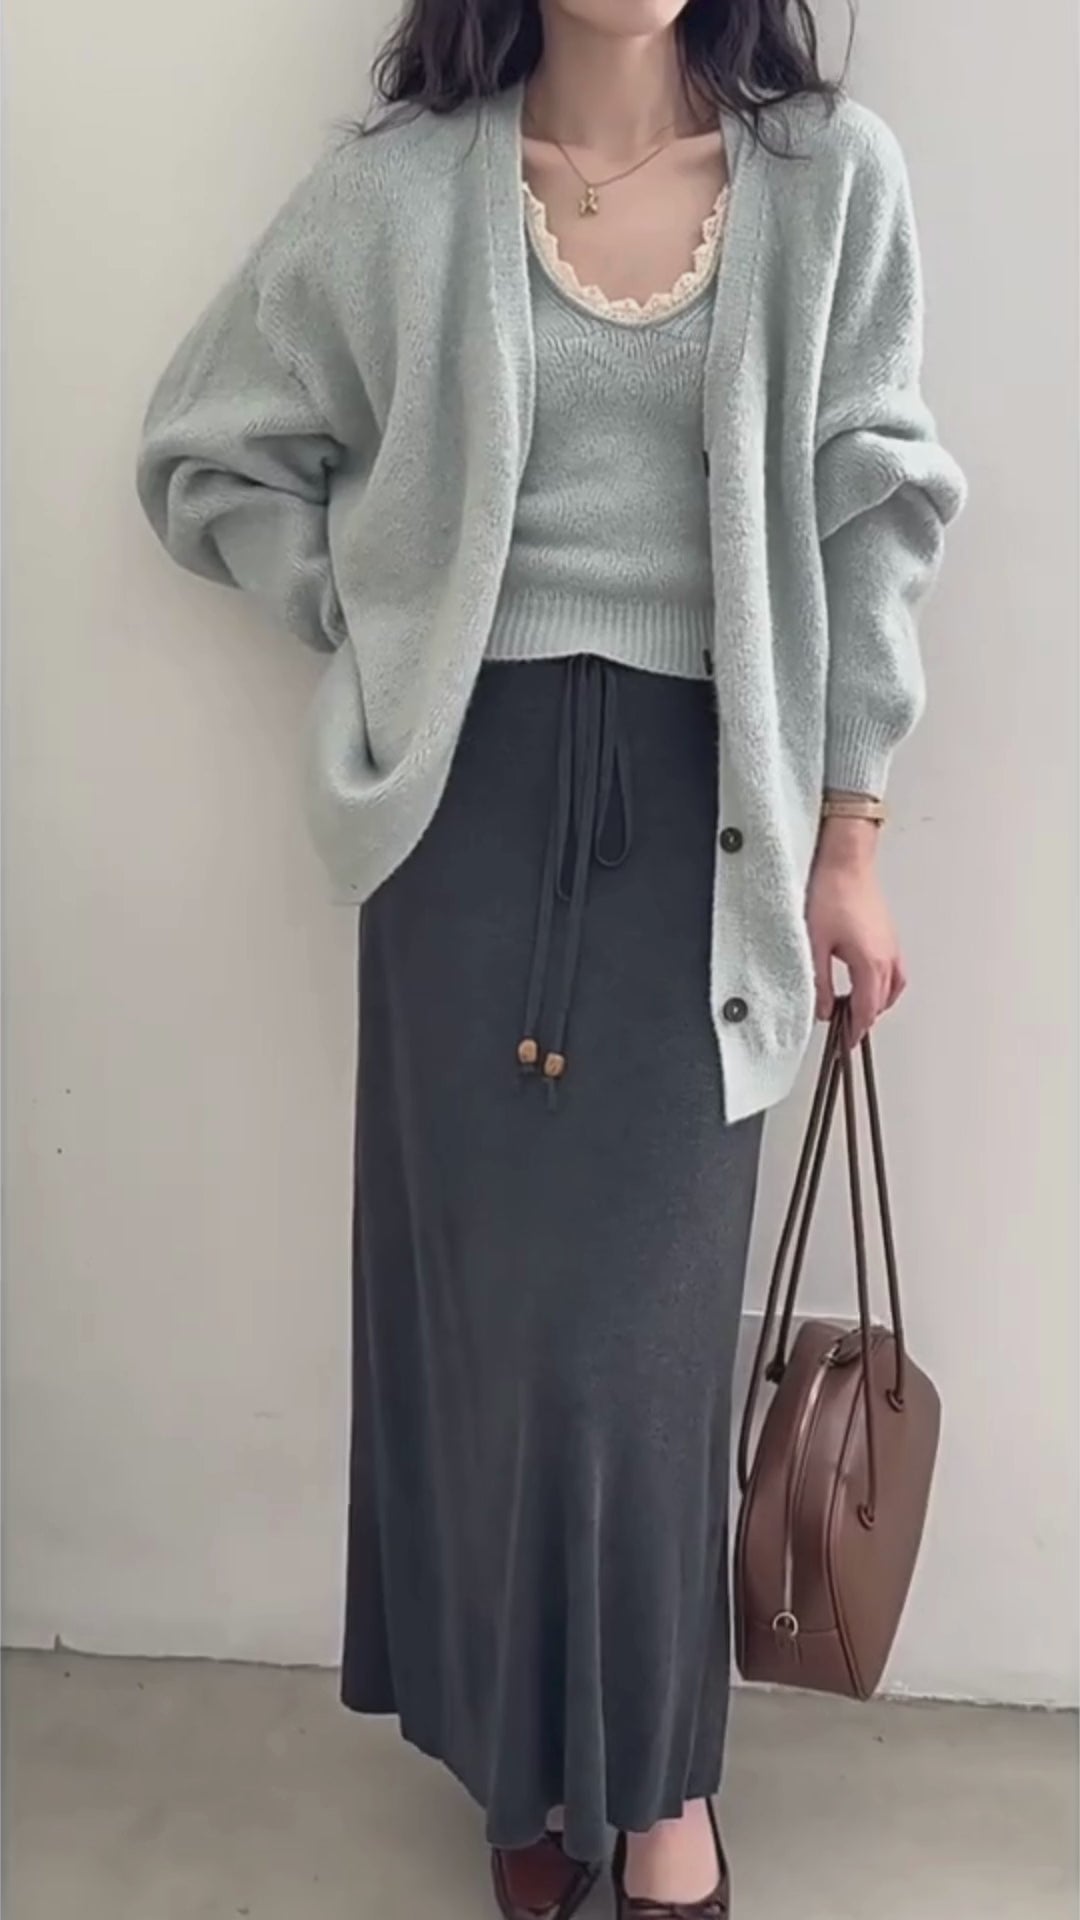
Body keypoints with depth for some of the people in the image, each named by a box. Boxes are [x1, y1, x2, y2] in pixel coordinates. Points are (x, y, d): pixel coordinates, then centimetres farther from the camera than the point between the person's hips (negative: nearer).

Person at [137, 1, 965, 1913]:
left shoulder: (832, 179, 3)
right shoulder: (399, 190, 2)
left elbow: (870, 516, 3)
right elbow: (209, 455, 12)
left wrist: (848, 836, 1)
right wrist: (392, 615, 1)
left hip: (701, 801, 0)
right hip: (478, 790, 1)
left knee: (637, 1310, -1)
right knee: (488, 1288, 5)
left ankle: (656, 1766, 21)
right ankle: (533, 1748, 25)